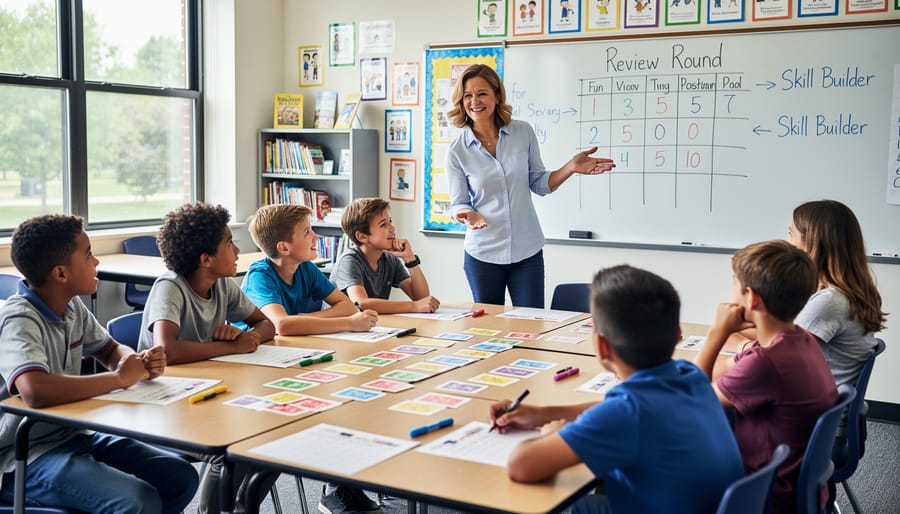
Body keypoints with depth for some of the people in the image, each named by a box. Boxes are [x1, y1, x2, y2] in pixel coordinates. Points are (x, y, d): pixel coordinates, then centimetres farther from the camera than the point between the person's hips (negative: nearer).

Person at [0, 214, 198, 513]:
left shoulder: (72, 307, 3)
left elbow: (111, 351, 20)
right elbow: (35, 391, -39)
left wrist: (140, 364, -5)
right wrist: (118, 379, -26)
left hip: (73, 436, 8)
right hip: (26, 458, -8)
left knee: (180, 477, -3)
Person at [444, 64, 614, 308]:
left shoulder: (523, 133, -3)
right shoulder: (457, 151, -5)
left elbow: (539, 184, 5)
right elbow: (458, 203, 0)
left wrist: (570, 167, -10)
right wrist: (468, 215, -22)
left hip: (527, 252, 0)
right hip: (482, 255, 0)